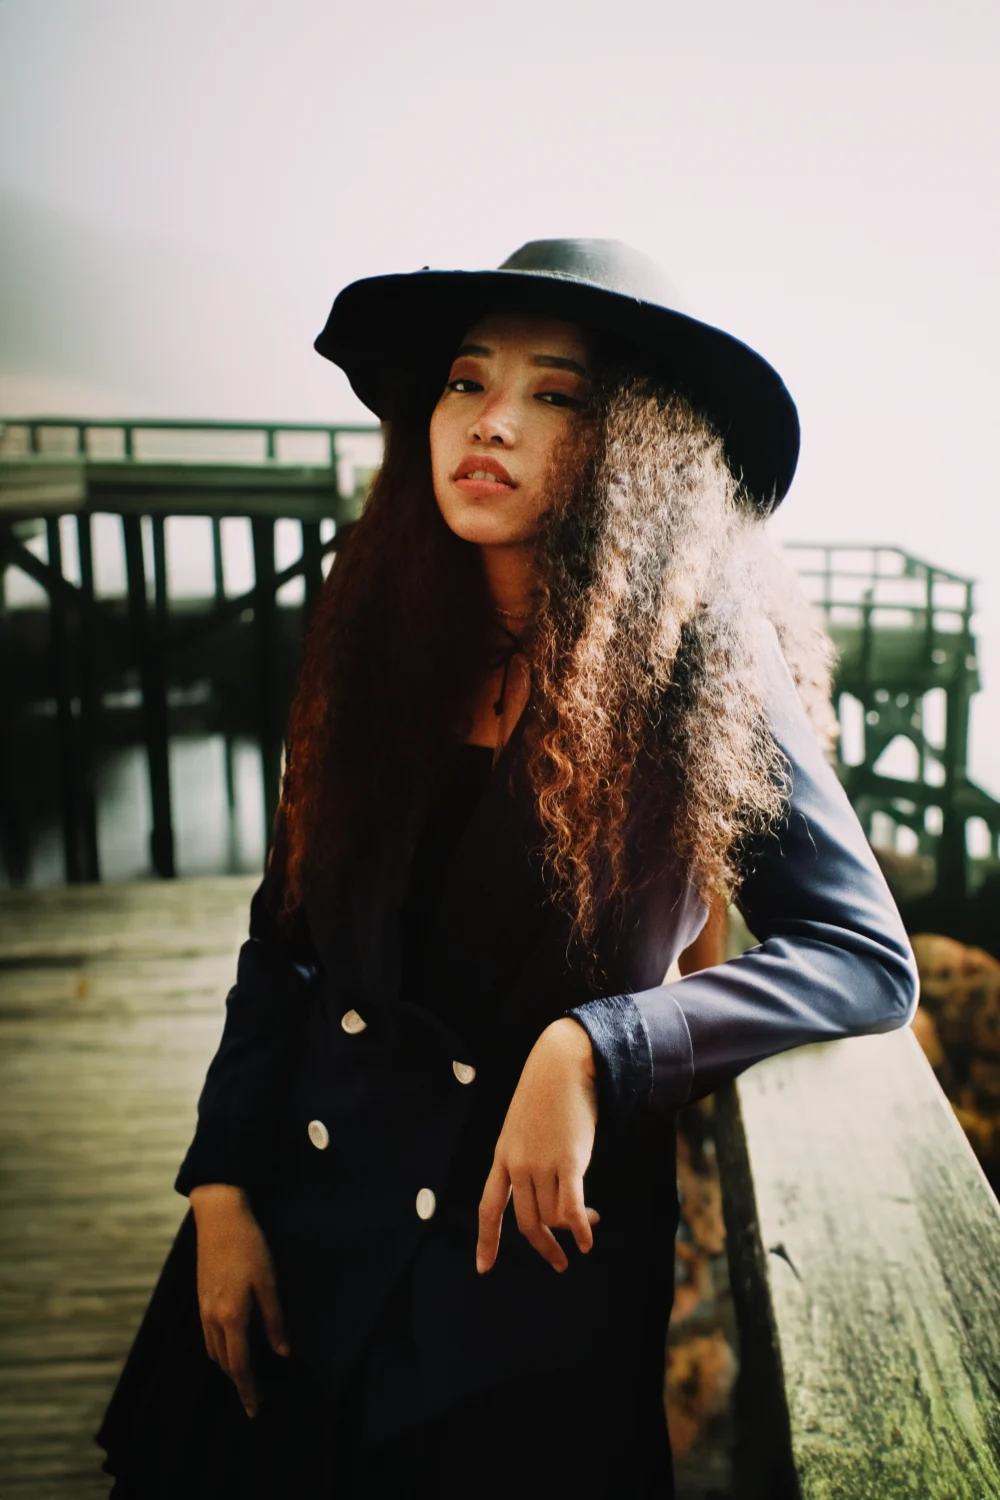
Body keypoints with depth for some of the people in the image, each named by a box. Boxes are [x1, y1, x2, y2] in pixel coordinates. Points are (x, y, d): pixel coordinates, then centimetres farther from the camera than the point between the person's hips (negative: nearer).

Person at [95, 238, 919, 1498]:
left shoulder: (702, 669, -15)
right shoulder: (381, 637, -4)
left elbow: (868, 958, -16)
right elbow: (284, 937, 1)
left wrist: (592, 1051, -27)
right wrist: (219, 1194, -3)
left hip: (540, 1259, -3)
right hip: (302, 1228, 4)